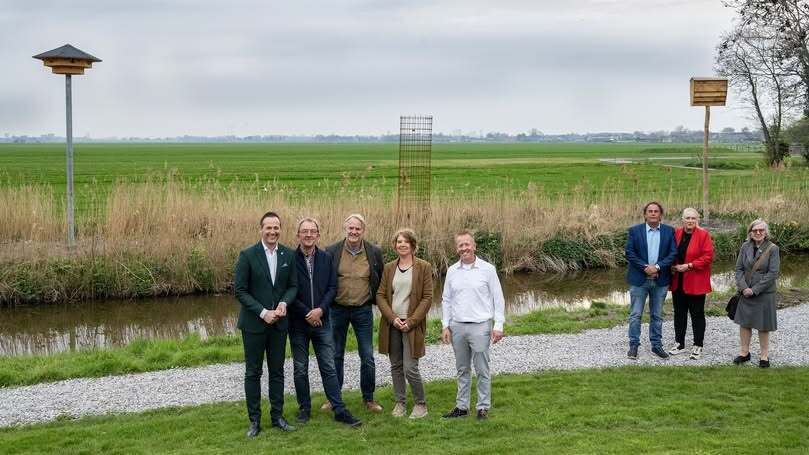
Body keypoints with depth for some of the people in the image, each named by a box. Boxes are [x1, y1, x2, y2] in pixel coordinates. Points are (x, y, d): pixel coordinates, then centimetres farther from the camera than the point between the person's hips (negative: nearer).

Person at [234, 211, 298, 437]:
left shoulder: (288, 255, 1)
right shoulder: (248, 255, -9)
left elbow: (293, 285, 7)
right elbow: (240, 290, -9)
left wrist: (284, 303, -13)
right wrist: (263, 312, -16)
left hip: (278, 322, 3)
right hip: (254, 323, -3)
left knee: (277, 371, 11)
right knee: (253, 373, 5)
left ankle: (277, 416, 22)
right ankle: (254, 420, 14)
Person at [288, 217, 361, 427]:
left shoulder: (326, 258, 3)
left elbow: (332, 287, 1)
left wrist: (320, 310, -13)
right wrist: (306, 313, -12)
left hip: (321, 321, 2)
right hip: (298, 323, -2)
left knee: (329, 368, 3)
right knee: (300, 369, 9)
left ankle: (340, 410, 6)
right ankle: (304, 408, 21)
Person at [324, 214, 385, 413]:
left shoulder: (374, 252, -2)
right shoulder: (332, 251, -4)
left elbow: (380, 280, 9)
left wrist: (376, 300, 5)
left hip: (363, 310, 0)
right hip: (337, 310, 0)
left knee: (367, 357, 4)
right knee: (335, 355, 10)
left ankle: (369, 398, 16)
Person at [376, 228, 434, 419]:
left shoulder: (424, 267, -1)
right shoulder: (388, 268, 9)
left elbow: (427, 298, -5)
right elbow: (380, 295, 6)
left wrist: (411, 321, -13)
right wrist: (392, 318, -9)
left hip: (412, 325, -4)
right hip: (391, 324, 4)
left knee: (410, 368, -8)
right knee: (396, 367, 9)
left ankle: (421, 404, 9)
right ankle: (400, 403, 22)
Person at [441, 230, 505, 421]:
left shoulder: (487, 269, -3)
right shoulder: (452, 271, 7)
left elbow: (498, 298, -1)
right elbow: (446, 300, 13)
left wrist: (498, 326, -6)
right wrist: (445, 326, 7)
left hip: (480, 326, -4)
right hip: (458, 326, 4)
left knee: (482, 370, 1)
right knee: (462, 370, 12)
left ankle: (483, 407, 10)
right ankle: (462, 406, 20)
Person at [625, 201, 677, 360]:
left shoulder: (669, 231, 3)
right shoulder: (634, 231, -1)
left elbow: (673, 253, -3)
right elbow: (630, 253, -6)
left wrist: (657, 266, -15)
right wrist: (645, 267, -15)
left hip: (660, 280, 2)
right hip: (639, 279, -2)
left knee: (657, 315, 11)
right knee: (635, 314, 2)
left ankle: (656, 344, 20)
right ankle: (633, 345, 9)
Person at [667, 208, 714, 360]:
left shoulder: (703, 235, -8)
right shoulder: (676, 233, 4)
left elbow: (708, 257, -13)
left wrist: (688, 266, -18)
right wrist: (672, 267, -5)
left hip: (695, 282, -4)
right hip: (678, 282, 4)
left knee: (697, 314, 4)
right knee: (679, 313, 13)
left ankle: (698, 346, 12)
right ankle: (679, 344, 23)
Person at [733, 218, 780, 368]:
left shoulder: (772, 249, -8)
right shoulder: (745, 247, 2)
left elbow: (773, 273, -12)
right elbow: (739, 268, 2)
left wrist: (754, 289, -15)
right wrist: (743, 287, -13)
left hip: (764, 293, -3)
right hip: (745, 293, 3)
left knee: (763, 325, 5)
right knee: (744, 322, 9)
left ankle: (764, 355, 17)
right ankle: (745, 352, 21)